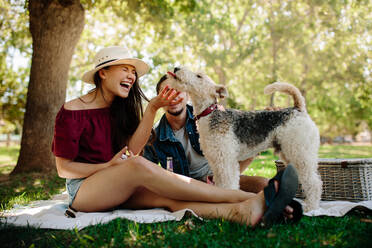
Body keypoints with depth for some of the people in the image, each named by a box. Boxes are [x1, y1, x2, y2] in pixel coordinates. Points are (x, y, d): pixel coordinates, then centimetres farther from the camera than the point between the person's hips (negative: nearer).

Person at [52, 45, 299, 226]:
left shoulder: (119, 108, 9)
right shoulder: (72, 111, -7)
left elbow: (131, 150, -7)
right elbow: (63, 168, -5)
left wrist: (152, 109, -16)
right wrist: (108, 165, -17)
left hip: (119, 188, 6)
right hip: (83, 189, -5)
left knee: (170, 197, -28)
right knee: (139, 166, -35)